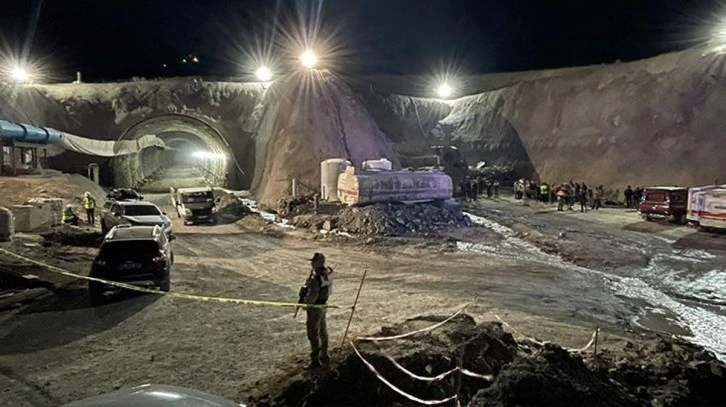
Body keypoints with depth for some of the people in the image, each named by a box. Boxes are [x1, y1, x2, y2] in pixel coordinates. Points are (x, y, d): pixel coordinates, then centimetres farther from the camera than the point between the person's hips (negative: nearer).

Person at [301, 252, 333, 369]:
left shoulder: (316, 278, -31)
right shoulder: (328, 271, -4)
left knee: (313, 334, 3)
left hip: (315, 307, -9)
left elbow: (312, 296, -26)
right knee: (322, 331, 22)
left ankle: (315, 360, 12)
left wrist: (304, 302, -7)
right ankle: (324, 356, 36)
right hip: (323, 304, 9)